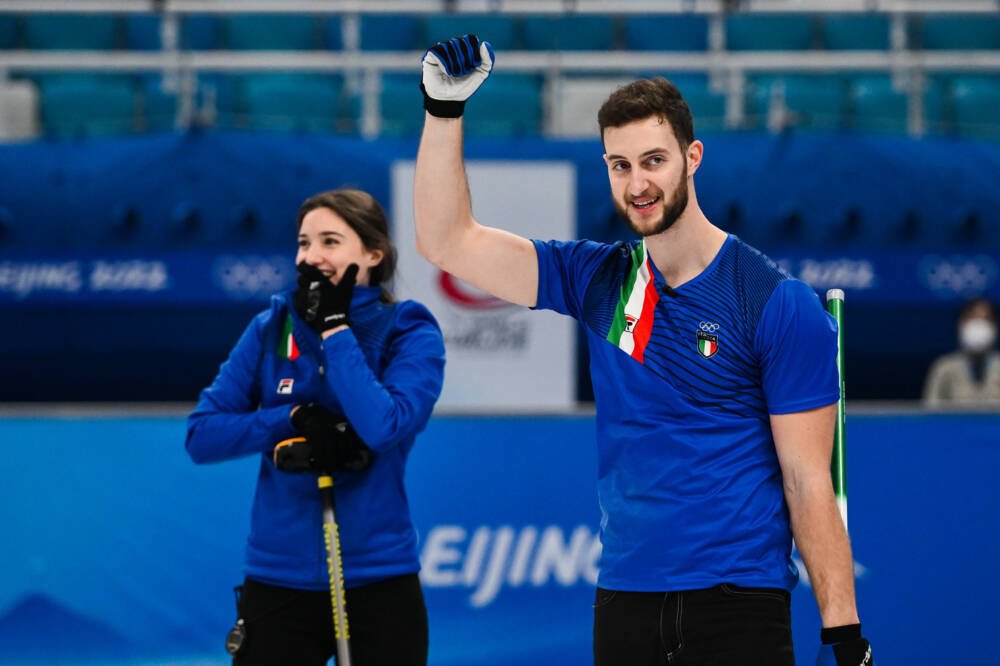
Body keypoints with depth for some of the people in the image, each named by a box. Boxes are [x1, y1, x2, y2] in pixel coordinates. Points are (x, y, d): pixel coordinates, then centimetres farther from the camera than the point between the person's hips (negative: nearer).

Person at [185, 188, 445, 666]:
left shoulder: (410, 333, -4)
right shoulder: (271, 328, 4)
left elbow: (383, 428, -22)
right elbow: (202, 434, -1)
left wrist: (335, 327, -16)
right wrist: (295, 419, -15)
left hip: (379, 585, -2)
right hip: (278, 584, 2)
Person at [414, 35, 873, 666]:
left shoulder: (781, 305, -6)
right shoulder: (599, 280, 8)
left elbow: (808, 484, -7)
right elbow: (448, 240, 7)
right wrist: (445, 108, -4)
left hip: (738, 606, -4)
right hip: (624, 605, 4)